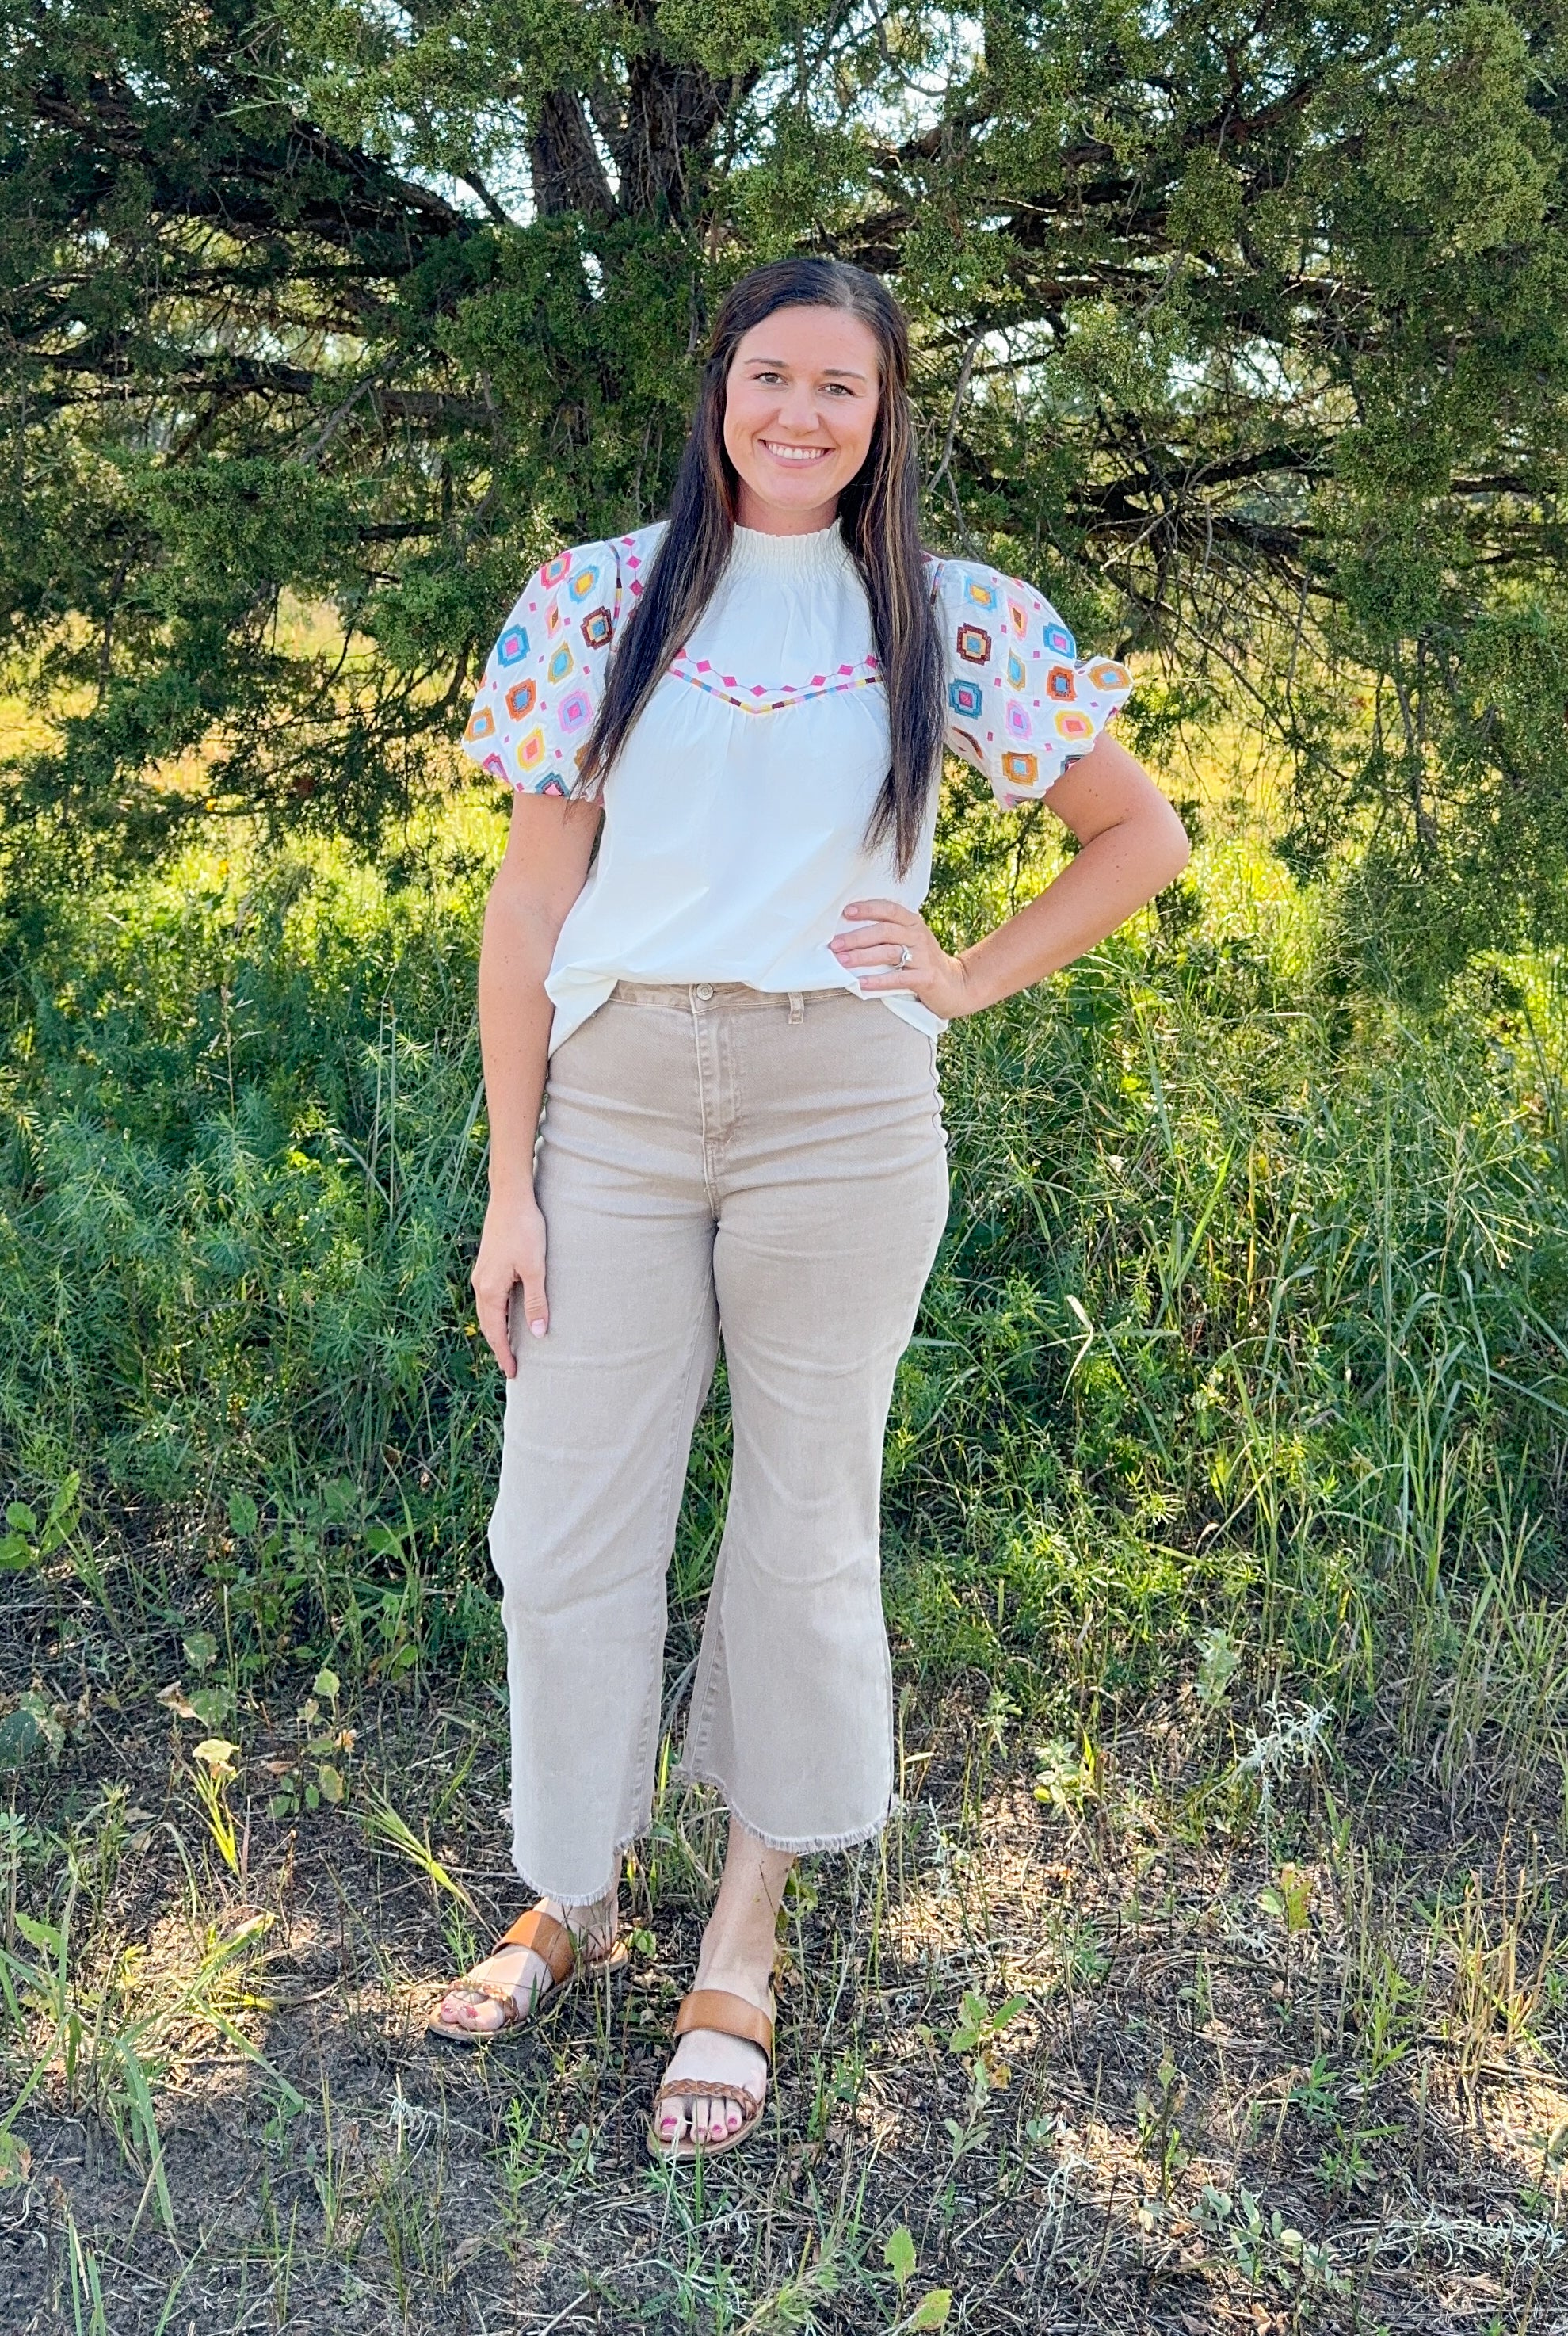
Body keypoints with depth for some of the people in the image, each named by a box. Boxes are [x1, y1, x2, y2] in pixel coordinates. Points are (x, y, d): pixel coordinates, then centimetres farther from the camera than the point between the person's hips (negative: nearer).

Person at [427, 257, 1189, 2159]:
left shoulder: (955, 621, 5)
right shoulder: (598, 597, 6)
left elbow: (1142, 835, 13)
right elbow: (534, 895, 3)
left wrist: (969, 981, 0)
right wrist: (510, 1183, -1)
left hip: (839, 1114, 0)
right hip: (616, 1100, 1)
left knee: (804, 1525, 8)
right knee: (566, 1525, 5)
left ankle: (743, 1945, 27)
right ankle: (573, 1902, 28)